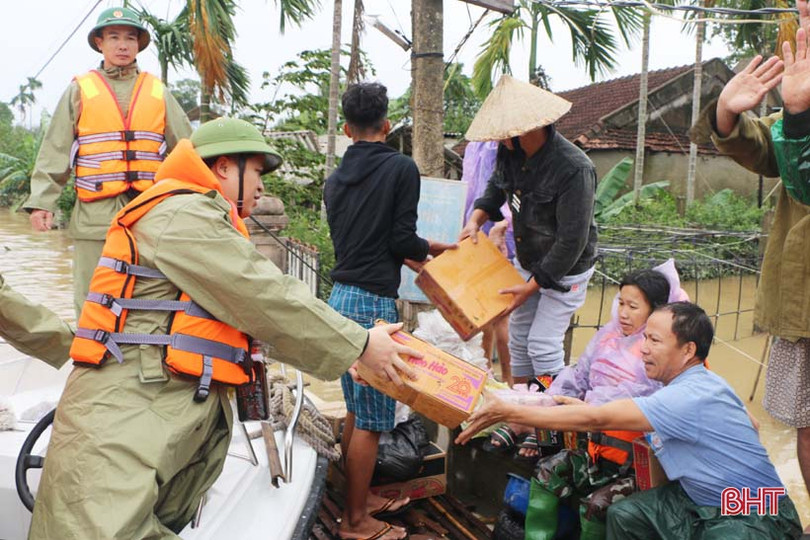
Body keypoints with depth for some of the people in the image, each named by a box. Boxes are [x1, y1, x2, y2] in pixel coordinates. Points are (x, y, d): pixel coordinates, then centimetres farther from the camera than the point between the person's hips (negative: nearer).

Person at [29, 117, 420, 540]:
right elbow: (268, 301, -15)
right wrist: (359, 345, -7)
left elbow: (252, 306, 21)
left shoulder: (199, 220, 25)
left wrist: (342, 347, 16)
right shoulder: (183, 214, -10)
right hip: (122, 416, -10)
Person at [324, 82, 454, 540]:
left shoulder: (336, 179, 14)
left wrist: (430, 246, 27)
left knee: (356, 408, 18)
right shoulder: (402, 168, -6)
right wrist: (435, 253, 11)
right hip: (374, 302, -8)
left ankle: (361, 498, 31)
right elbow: (403, 240, -11)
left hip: (341, 298, 8)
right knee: (372, 417, 1)